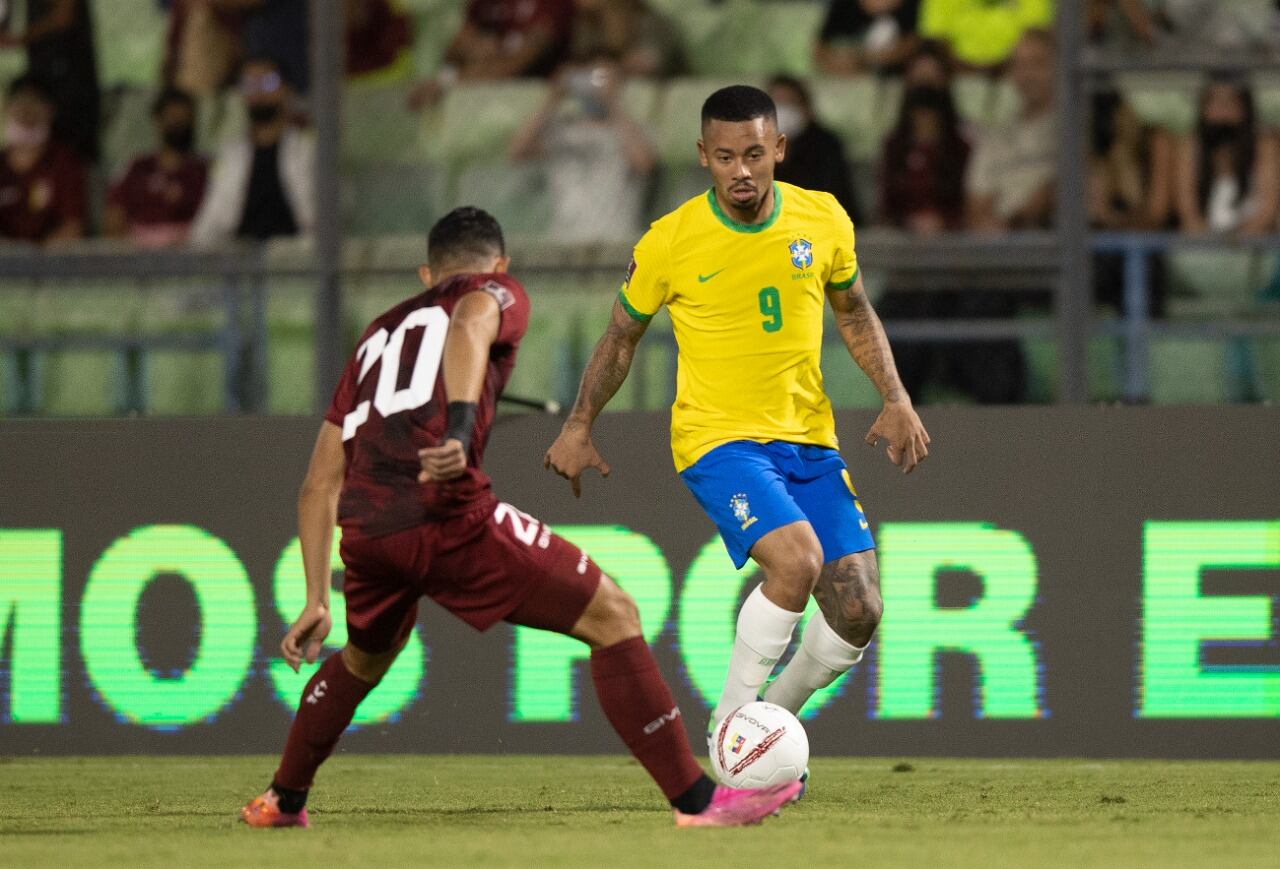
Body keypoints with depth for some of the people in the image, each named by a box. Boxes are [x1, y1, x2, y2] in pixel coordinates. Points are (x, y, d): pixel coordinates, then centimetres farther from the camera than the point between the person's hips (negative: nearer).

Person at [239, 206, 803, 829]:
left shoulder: (380, 334, 34)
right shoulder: (496, 291, 18)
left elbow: (319, 485, 30)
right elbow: (471, 323, -11)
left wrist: (316, 601, 32)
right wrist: (460, 429, -26)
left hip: (364, 532, 6)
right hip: (446, 515, -6)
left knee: (365, 657, 37)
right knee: (613, 617, 2)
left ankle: (282, 802, 48)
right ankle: (698, 801, -4)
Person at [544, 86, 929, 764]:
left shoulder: (823, 220, -1)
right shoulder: (669, 243, -9)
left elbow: (853, 312, 16)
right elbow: (622, 335, 7)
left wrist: (895, 400, 5)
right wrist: (579, 427, 2)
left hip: (809, 440, 4)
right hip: (718, 437, -4)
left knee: (857, 612, -6)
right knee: (795, 559, -30)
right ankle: (727, 730, -13)